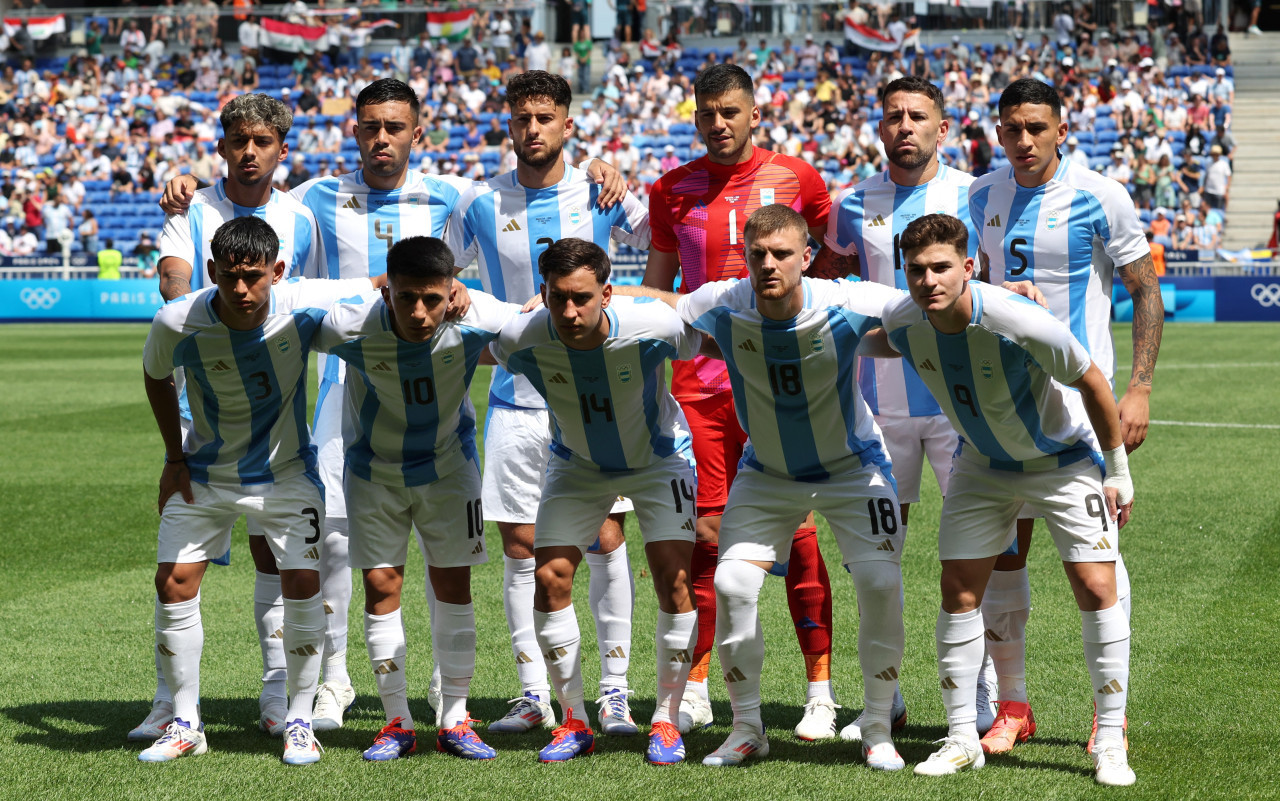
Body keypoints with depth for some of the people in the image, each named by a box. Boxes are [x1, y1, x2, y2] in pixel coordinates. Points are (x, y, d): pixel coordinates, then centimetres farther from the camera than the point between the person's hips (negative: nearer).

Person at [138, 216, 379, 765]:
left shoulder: (303, 307, -25)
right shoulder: (178, 323, -22)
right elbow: (157, 377, 1)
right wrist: (175, 457, 1)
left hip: (285, 471, -1)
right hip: (204, 473, 1)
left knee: (302, 584, -11)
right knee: (174, 584, -3)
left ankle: (299, 720, 6)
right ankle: (185, 724, 12)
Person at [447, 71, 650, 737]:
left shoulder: (600, 196, 0)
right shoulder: (481, 204, 3)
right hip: (515, 399, 1)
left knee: (605, 542, -4)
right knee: (519, 547, 2)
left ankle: (614, 691, 4)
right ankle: (534, 694, 10)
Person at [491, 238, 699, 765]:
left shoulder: (652, 328, -36)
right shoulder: (521, 340, -29)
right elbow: (488, 353, -3)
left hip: (658, 458, -2)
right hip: (577, 463, 2)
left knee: (673, 577, -15)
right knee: (549, 578, -8)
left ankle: (666, 721, 0)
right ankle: (575, 722, 7)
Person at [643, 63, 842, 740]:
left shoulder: (794, 177, 3)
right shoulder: (672, 190, 8)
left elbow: (837, 251, 18)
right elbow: (655, 290, 15)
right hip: (697, 384, 2)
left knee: (796, 532, -4)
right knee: (703, 534, 0)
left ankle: (821, 692, 3)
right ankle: (694, 689, 10)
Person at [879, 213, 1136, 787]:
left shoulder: (1020, 324, -35)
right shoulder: (902, 324, -20)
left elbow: (1092, 383, -20)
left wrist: (1118, 473, -10)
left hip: (1065, 458, -4)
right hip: (982, 464, 4)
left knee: (1097, 588, -12)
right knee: (959, 590, -3)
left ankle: (1110, 743, -2)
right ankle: (961, 739, 8)